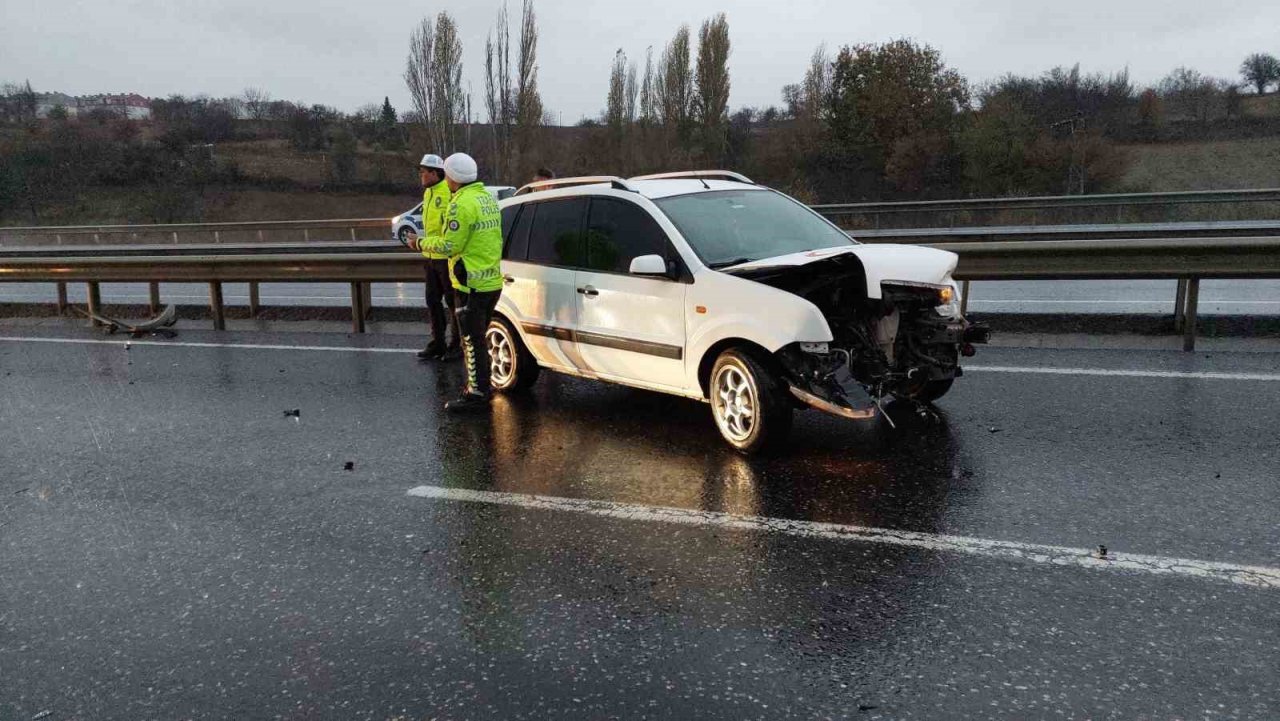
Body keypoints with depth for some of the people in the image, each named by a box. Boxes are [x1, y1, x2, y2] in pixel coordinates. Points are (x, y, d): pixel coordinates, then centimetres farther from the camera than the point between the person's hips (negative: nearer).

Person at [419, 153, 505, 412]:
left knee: (472, 341, -2)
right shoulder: (488, 198, 12)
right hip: (492, 281, 9)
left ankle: (477, 393, 4)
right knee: (478, 338, 19)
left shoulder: (463, 204, -17)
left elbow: (450, 246, -17)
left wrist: (422, 244, -2)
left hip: (472, 284, -9)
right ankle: (480, 385, 29)